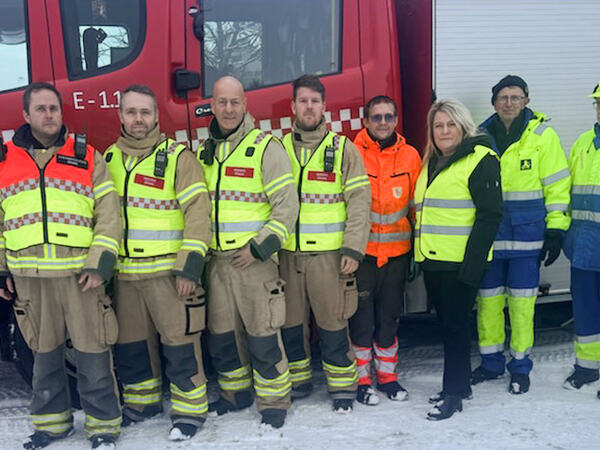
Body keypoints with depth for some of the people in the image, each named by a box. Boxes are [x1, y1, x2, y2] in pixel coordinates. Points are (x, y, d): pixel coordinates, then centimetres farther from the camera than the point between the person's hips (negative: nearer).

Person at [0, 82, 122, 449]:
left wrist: (101, 264, -8)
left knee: (93, 352, 1)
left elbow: (109, 213, 0)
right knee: (44, 352, 13)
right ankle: (51, 420, 28)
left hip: (80, 274, -2)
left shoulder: (87, 156, 4)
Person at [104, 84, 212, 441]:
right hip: (123, 273, 5)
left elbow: (198, 211, -11)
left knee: (179, 340, -1)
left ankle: (190, 408, 13)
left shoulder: (178, 157, -5)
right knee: (130, 343, 15)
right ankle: (142, 400, 33)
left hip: (168, 271, -5)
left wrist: (190, 265, -18)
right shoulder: (109, 158, 11)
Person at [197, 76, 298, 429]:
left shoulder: (266, 147, -6)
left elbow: (287, 206, -10)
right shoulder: (205, 152, 12)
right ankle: (236, 393, 30)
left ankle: (275, 400, 14)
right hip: (217, 260, 6)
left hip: (255, 260, -6)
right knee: (221, 333, 13)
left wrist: (259, 248, -14)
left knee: (262, 333, -1)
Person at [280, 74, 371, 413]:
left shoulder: (343, 149, 2)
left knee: (333, 321, 0)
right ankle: (297, 381, 26)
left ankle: (343, 385, 14)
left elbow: (359, 202, -2)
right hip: (287, 253, 3)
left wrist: (353, 249, -10)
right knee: (291, 320, 10)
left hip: (329, 253, -3)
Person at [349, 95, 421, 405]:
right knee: (361, 318, 3)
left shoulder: (410, 156, 5)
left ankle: (387, 375, 27)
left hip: (396, 252, 3)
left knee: (389, 317, 13)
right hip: (361, 251, -3)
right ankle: (361, 379, 17)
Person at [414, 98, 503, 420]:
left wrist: (473, 263, -19)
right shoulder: (431, 162, 17)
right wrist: (416, 258, 19)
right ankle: (459, 385, 26)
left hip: (460, 262, -8)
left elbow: (490, 215, -14)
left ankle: (454, 392, 8)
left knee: (455, 325, -2)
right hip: (432, 261, 8)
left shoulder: (480, 159, -8)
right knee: (446, 322, 14)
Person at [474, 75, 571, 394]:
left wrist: (555, 230, -5)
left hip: (527, 235, -3)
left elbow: (557, 186, -1)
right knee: (488, 301, 9)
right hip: (488, 237, 3)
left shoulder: (543, 135, -1)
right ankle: (491, 362, 24)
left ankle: (520, 367, 16)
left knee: (522, 304, 3)